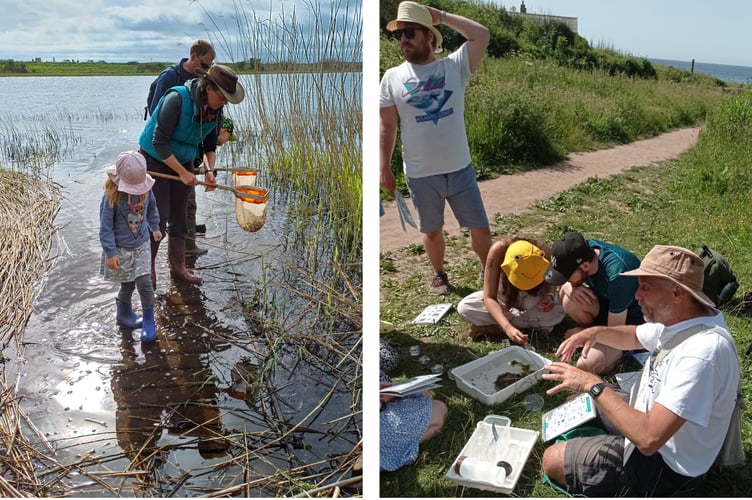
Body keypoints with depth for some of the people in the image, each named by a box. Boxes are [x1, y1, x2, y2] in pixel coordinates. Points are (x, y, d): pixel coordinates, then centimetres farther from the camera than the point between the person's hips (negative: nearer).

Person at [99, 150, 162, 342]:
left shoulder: (145, 189, -8)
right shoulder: (112, 195, -21)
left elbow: (152, 208, 14)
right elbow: (106, 226, -16)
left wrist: (154, 227, 24)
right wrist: (111, 252, -16)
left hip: (141, 245, 3)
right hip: (120, 248, -3)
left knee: (144, 282, -2)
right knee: (127, 284, 8)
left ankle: (149, 321, 13)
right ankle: (124, 313, 34)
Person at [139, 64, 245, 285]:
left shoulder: (215, 109, -7)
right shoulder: (177, 99, -28)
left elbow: (210, 143, 6)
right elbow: (159, 142, -26)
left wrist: (209, 170, -10)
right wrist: (182, 172, -26)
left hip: (183, 161, 6)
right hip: (155, 161, -6)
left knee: (179, 218, 10)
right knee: (158, 218, -4)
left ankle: (178, 267, 22)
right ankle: (147, 268, 14)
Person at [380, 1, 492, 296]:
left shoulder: (454, 66, 0)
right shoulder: (392, 78, -1)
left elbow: (482, 35, -11)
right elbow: (387, 126, 0)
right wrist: (384, 169, -4)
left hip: (460, 170, 0)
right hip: (420, 176, 0)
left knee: (480, 227, 8)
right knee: (432, 231, 16)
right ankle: (439, 275, 39)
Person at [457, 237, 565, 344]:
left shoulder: (544, 253, -32)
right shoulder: (498, 250, -37)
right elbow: (489, 298, -35)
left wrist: (549, 295, -33)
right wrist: (508, 327, -49)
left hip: (534, 297, 0)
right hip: (505, 297, 0)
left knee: (557, 313, -32)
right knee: (464, 307, -27)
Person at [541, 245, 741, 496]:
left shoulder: (703, 351, -36)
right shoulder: (680, 319, -7)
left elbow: (648, 438, -40)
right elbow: (634, 336, 17)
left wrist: (594, 385, -30)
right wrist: (597, 332, -4)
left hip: (665, 464, -9)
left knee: (553, 460, -8)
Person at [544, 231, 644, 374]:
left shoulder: (616, 275, -38)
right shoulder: (585, 248, -19)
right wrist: (568, 286, -21)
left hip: (631, 319, -6)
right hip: (609, 303, 6)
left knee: (588, 365, -23)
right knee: (568, 298, -23)